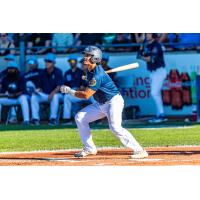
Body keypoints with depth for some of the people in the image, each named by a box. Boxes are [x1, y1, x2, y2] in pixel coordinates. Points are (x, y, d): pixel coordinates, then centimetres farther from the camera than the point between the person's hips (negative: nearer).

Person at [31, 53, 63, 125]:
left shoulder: (58, 72, -8)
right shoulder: (43, 73, 7)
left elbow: (59, 86, -17)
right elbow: (40, 87, 12)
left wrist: (52, 93, -33)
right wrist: (38, 90, -12)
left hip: (56, 94, -5)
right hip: (45, 95, 5)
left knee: (55, 96, -39)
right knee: (34, 97, -19)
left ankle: (53, 118, -34)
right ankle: (35, 118, -22)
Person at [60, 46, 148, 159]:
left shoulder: (97, 75, -26)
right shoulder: (90, 71, 2)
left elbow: (86, 95, -25)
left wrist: (70, 91, -16)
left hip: (114, 102, -10)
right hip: (101, 104, 10)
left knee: (115, 127, -28)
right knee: (80, 117, 9)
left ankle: (139, 151, -26)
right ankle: (89, 148, 15)